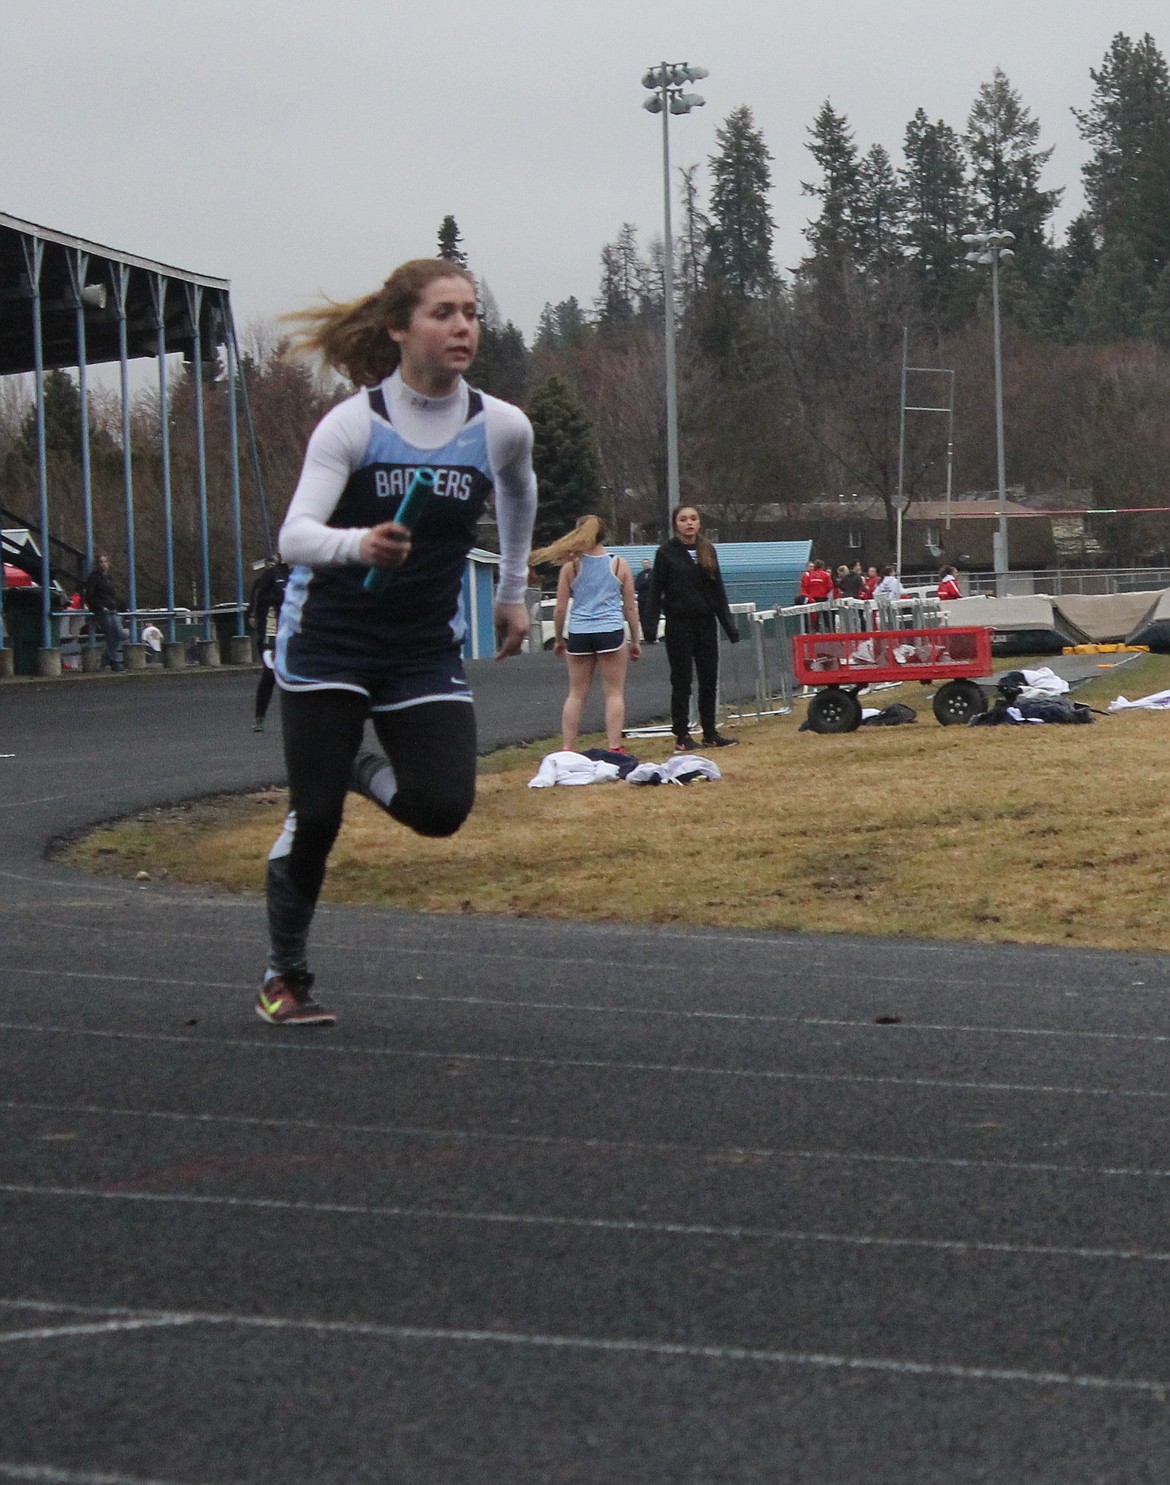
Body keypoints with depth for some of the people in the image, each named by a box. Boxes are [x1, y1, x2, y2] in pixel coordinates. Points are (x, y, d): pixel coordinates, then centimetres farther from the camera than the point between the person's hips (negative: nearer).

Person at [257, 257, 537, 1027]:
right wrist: (358, 544, -44)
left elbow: (518, 497, 20)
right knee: (314, 818, -3)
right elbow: (295, 536, -24)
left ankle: (363, 768, 19)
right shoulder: (353, 423, -14)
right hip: (329, 643, -3)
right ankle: (285, 977, 18)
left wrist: (514, 592, 26)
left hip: (427, 653, 3)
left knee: (445, 807, -15)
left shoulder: (502, 428, -4)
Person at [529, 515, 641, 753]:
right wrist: (636, 640, 14)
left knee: (576, 695, 8)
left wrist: (559, 639, 13)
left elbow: (560, 609, 2)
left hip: (579, 634, 1)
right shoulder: (620, 565, 4)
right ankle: (614, 748, -1)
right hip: (611, 632, -1)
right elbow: (631, 607, 6)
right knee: (615, 693, 4)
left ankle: (567, 750, 6)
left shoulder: (571, 566, 2)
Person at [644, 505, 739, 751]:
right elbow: (655, 591, -6)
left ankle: (710, 734, 15)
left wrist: (728, 624, 12)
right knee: (681, 682, 0)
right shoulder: (666, 553, -3)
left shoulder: (707, 551, 10)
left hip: (706, 622, 4)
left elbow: (718, 591, 14)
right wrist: (650, 624, -15)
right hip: (679, 624, -4)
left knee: (709, 680, 7)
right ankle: (681, 736, 5)